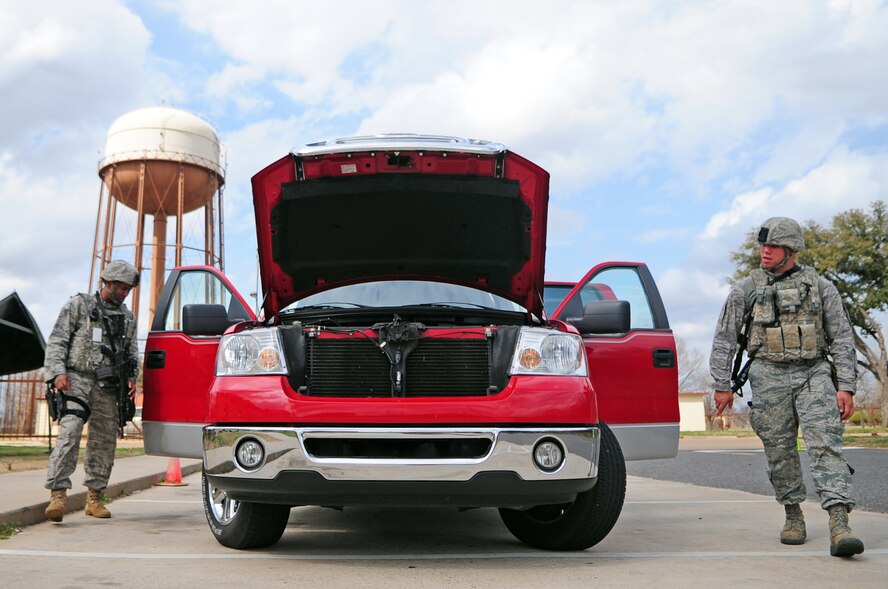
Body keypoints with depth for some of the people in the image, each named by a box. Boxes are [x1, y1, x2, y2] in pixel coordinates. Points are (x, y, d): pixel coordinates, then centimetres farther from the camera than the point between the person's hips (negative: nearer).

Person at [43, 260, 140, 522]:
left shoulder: (127, 317, 18)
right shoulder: (79, 304, 5)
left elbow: (132, 351, 23)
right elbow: (56, 341, 0)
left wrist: (132, 377, 6)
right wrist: (58, 372, -12)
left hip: (108, 387, 5)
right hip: (77, 380, -5)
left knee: (104, 442, 5)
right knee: (69, 433, -19)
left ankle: (94, 498, 14)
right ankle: (58, 494, -23)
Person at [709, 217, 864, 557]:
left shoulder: (820, 287, 7)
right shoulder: (746, 289, 6)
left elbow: (842, 338, 6)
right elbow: (724, 338, 8)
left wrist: (846, 387, -2)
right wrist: (722, 385, 2)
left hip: (814, 373, -1)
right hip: (769, 376, 1)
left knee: (825, 443, -14)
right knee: (780, 451, 3)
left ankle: (839, 525, -20)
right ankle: (793, 515, 21)